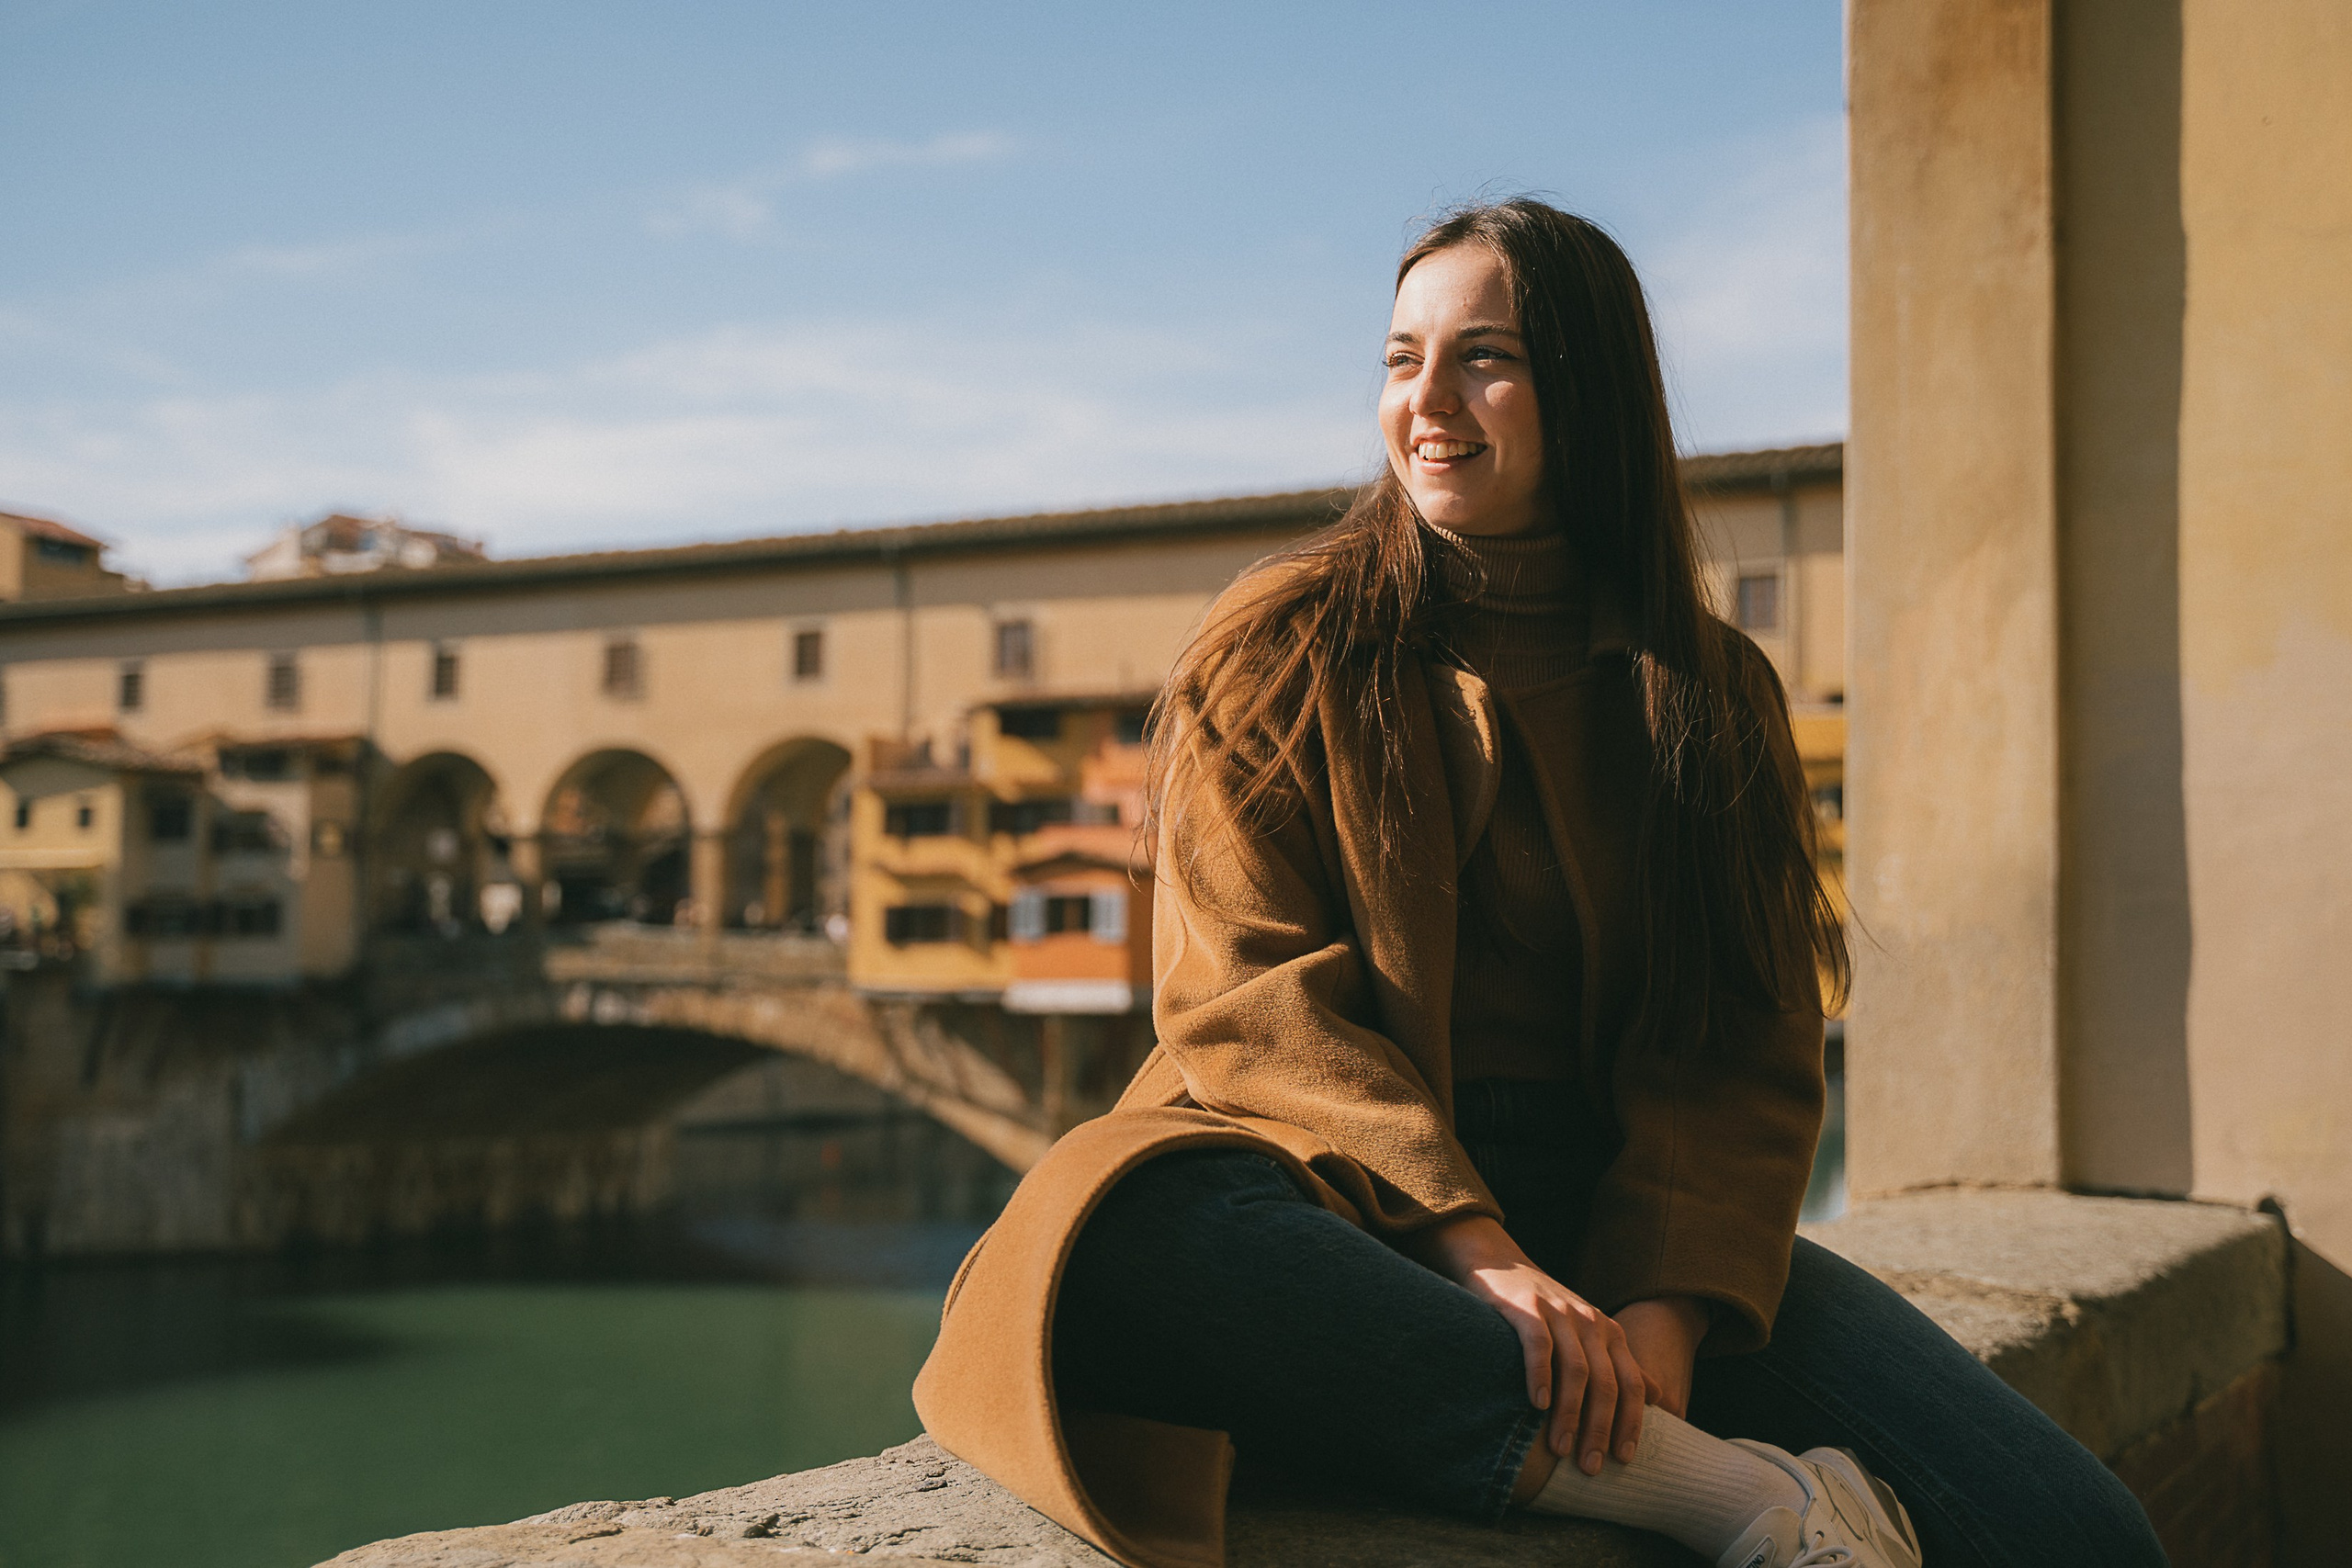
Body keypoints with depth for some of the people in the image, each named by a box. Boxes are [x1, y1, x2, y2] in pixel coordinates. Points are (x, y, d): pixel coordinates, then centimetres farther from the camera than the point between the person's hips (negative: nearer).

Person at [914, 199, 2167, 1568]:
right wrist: (1471, 1250, -21)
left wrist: (1665, 1310, -16)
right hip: (1353, 1214, 0)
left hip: (1623, 1222, 1)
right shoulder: (1284, 647, 6)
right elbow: (1251, 996, -5)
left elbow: (1747, 1053, 4)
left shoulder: (1713, 694, 12)